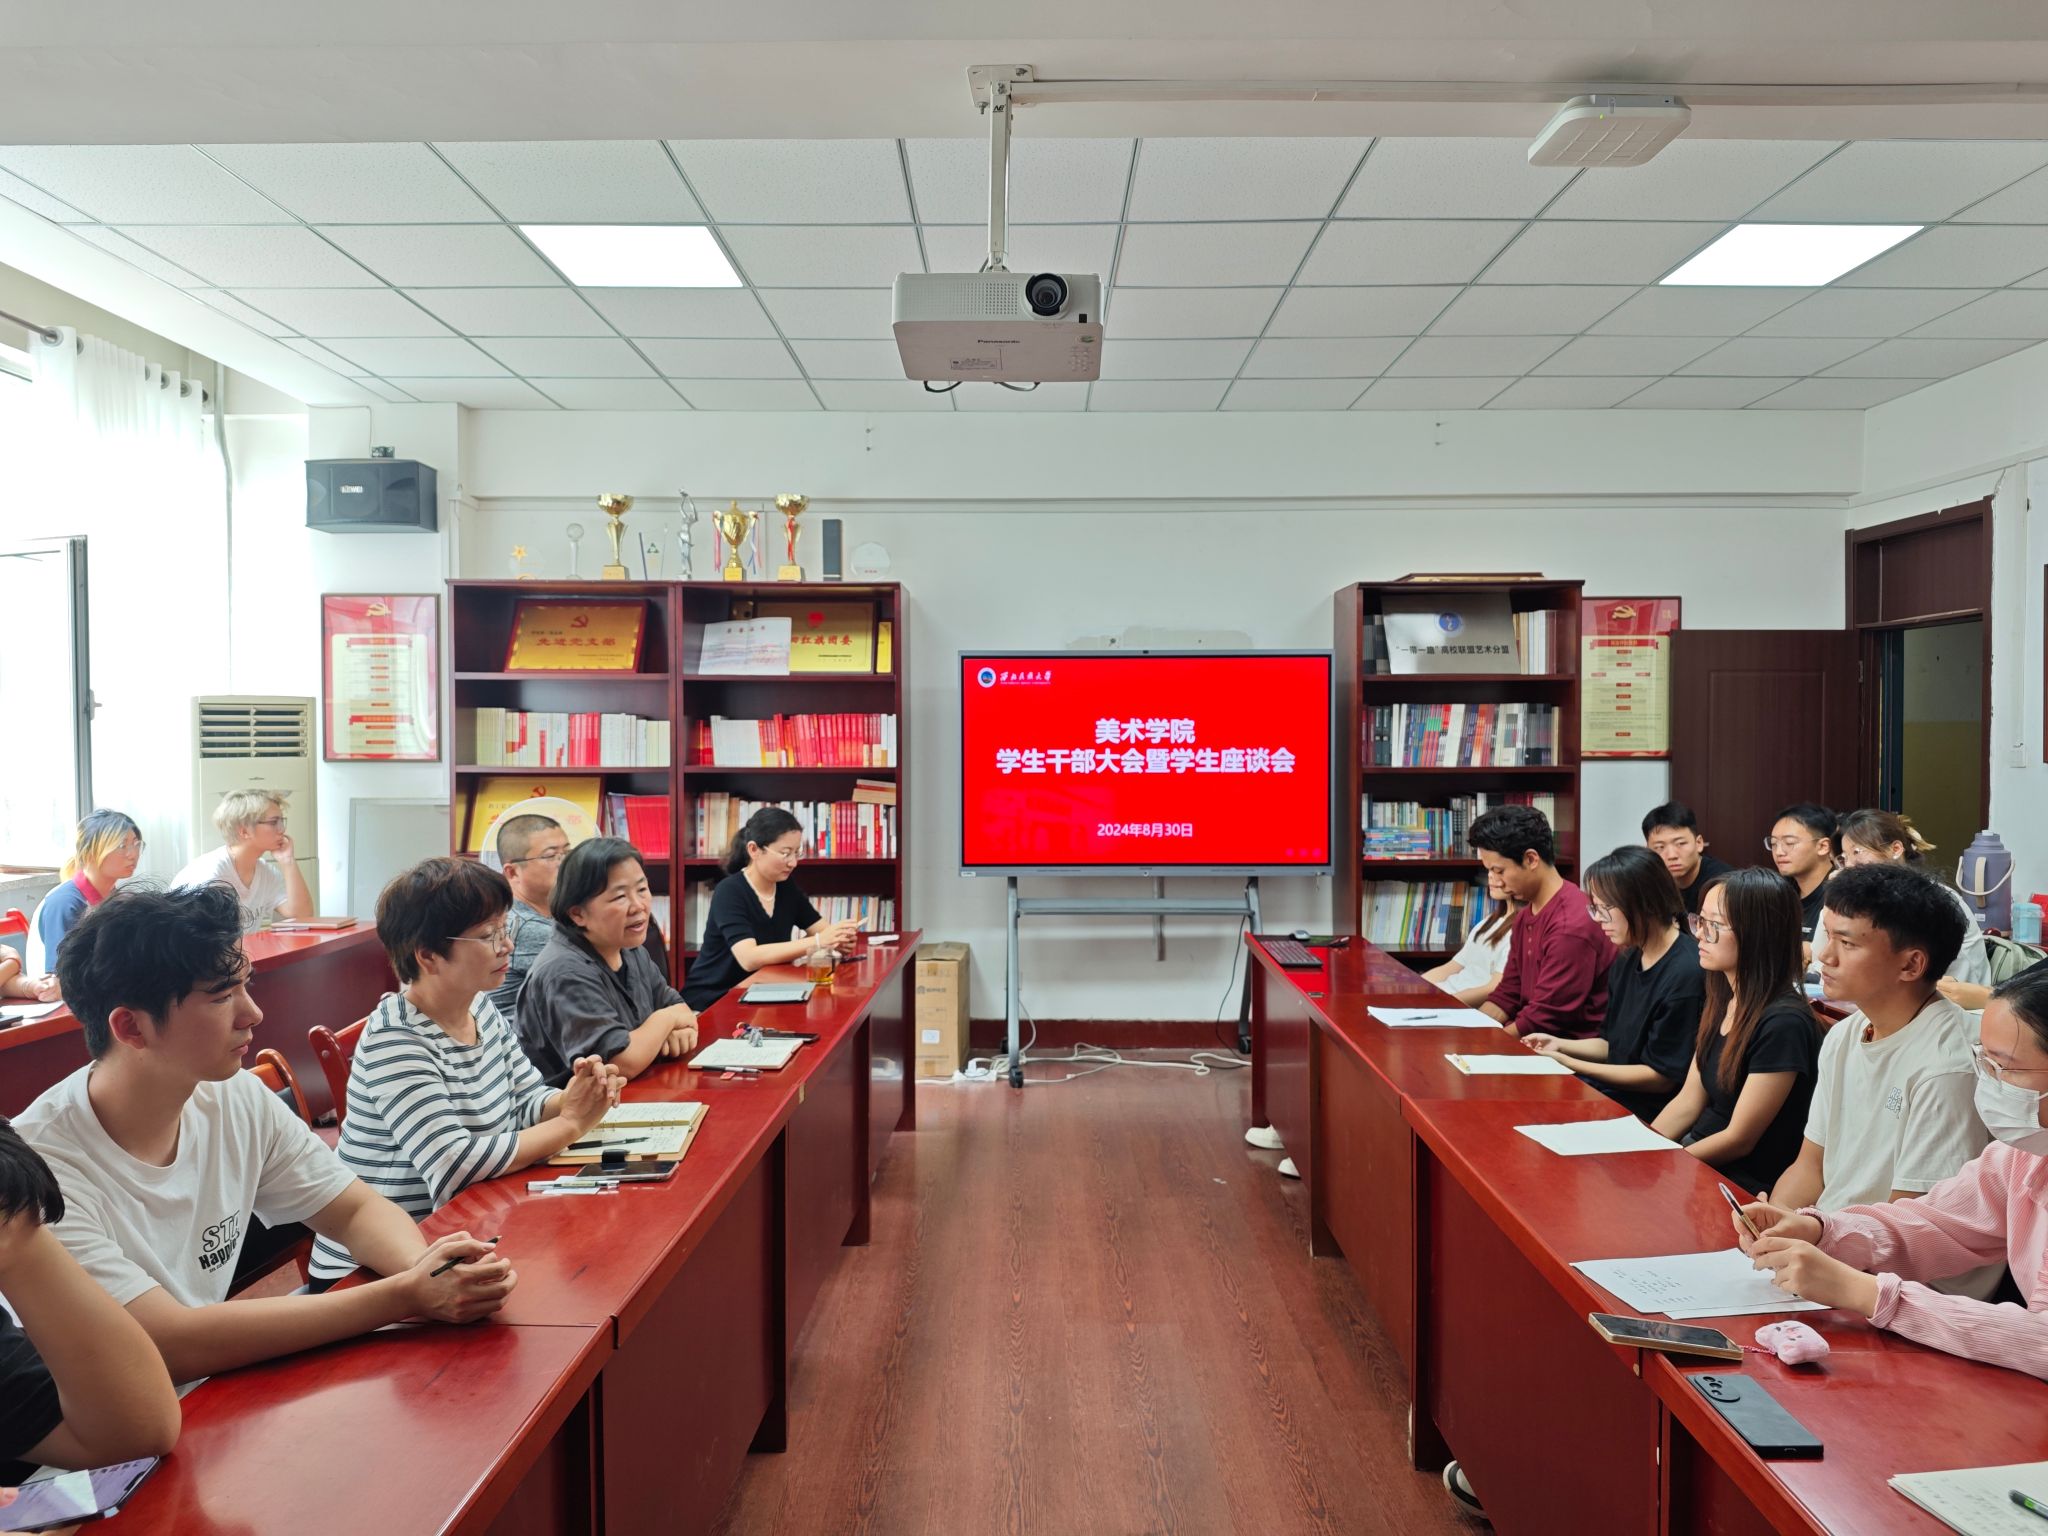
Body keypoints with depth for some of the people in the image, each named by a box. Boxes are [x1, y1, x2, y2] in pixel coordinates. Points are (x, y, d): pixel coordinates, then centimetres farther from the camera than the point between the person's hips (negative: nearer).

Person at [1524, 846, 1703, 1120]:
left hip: (1650, 1113, -8)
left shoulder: (1686, 973, -19)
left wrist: (1570, 1064, -16)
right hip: (1612, 1090, 8)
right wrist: (1560, 1045, -2)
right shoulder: (1628, 960, 9)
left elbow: (1663, 1077, -16)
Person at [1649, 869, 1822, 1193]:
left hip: (1745, 1183, -7)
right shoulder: (1722, 1001, 6)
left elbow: (1739, 1139, -17)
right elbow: (1688, 1102, 9)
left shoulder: (1783, 1023, -21)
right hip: (1700, 1153, 7)